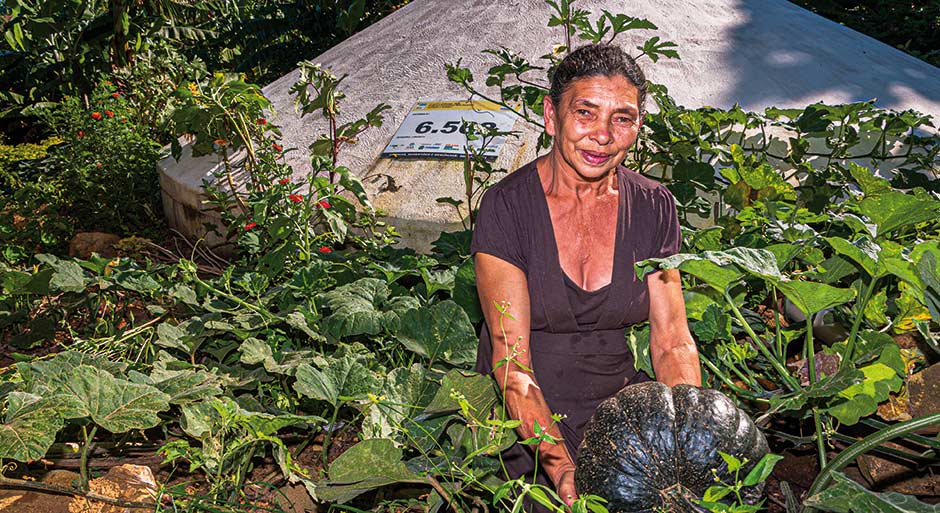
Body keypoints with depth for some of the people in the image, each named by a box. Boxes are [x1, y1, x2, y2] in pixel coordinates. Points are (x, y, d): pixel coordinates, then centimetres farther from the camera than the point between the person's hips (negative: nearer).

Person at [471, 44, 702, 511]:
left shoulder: (653, 206, 0)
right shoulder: (506, 205, -13)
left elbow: (672, 342, -1)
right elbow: (511, 362, -17)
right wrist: (563, 470, -30)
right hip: (527, 421, -3)